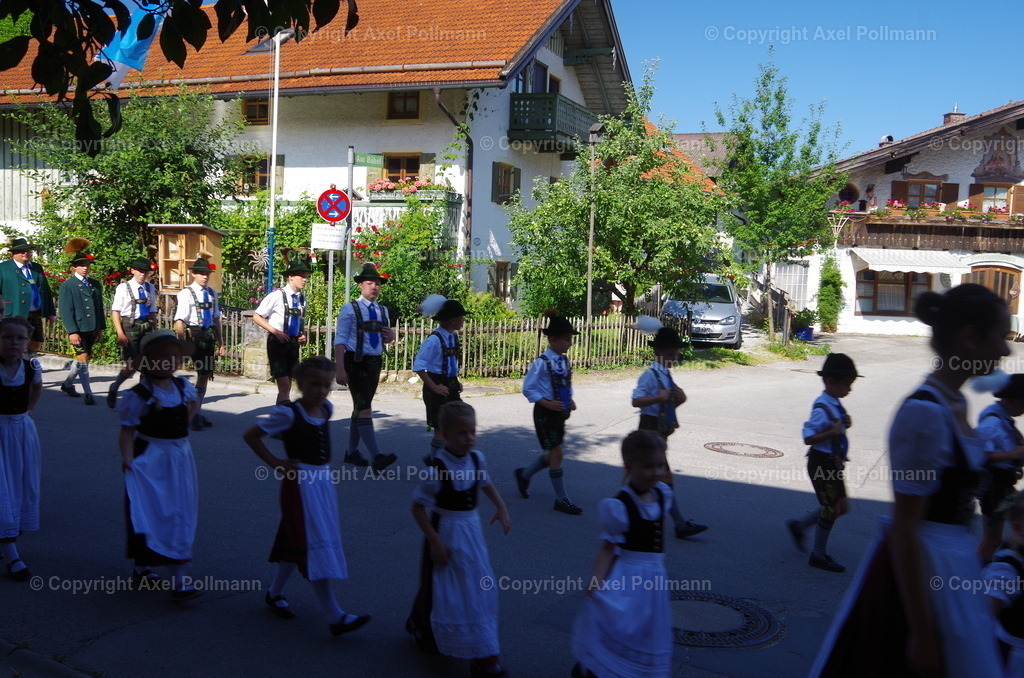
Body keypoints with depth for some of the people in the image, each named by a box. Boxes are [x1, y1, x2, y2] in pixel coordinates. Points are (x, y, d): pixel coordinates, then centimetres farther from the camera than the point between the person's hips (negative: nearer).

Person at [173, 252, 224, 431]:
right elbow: (179, 321, -14)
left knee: (206, 375, 12)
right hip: (195, 335, -6)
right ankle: (194, 415, 4)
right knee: (202, 375, -7)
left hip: (209, 336, 6)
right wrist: (182, 344, -20)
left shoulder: (212, 293, 10)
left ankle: (196, 413, 24)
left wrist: (220, 343, 14)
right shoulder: (187, 293, -8)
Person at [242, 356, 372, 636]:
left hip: (323, 481, 8)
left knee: (297, 541, 19)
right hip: (301, 483, -8)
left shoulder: (327, 408, 4)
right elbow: (250, 435, -11)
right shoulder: (288, 413, -16)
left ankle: (275, 592, 39)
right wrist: (275, 463, -12)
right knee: (316, 544, -9)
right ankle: (335, 616, -9)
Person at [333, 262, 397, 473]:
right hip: (355, 363, -7)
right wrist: (340, 370, -21)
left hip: (374, 363, 7)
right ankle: (377, 457, -20)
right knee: (364, 409, -13)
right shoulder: (350, 309, -6)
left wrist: (390, 336, -2)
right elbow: (340, 340, -12)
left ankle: (352, 452, 26)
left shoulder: (382, 311, 12)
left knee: (360, 408, 15)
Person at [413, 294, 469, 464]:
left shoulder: (453, 336, 6)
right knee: (441, 427, 0)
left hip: (451, 385, 8)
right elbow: (418, 366, -23)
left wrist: (456, 382, 10)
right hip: (439, 389, -8)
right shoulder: (434, 340, -21)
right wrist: (434, 387, -21)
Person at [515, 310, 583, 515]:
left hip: (560, 412, 8)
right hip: (545, 413, -8)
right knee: (556, 453, -5)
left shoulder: (565, 361, 6)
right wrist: (547, 403, -23)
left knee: (553, 453, 16)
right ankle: (561, 499, 4)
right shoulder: (541, 362, -17)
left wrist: (570, 399, 2)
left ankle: (524, 475, 39)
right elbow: (528, 388, -14)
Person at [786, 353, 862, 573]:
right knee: (831, 508, 1)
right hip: (822, 463, -9)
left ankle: (798, 526, 30)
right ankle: (819, 555, 17)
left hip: (833, 463, 9)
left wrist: (844, 424, 1)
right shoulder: (822, 408, -22)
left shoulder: (835, 404, 7)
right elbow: (808, 438, -24)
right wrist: (833, 432, -31)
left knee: (841, 507, 16)